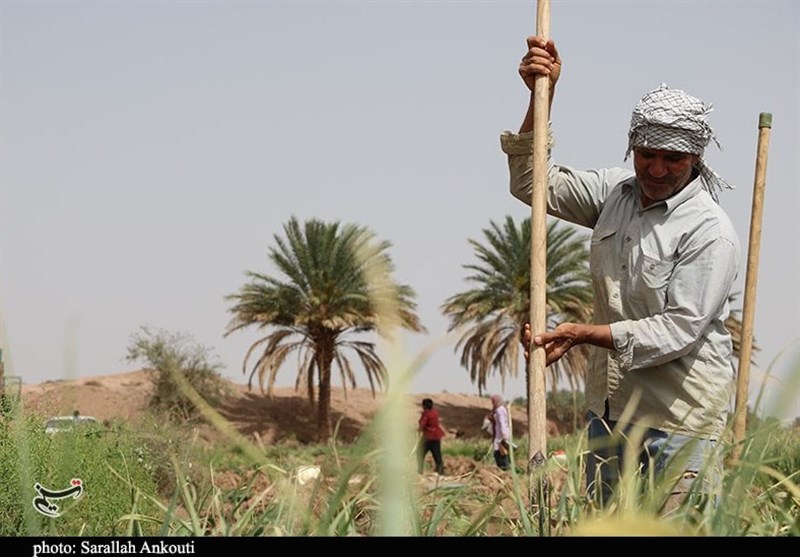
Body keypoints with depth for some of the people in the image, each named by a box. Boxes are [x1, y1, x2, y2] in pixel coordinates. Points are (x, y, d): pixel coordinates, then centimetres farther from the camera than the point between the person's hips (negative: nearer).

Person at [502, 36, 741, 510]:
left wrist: (583, 334, -23)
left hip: (679, 418, -7)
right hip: (610, 406, 7)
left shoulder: (711, 232, -14)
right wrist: (541, 97, -1)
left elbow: (679, 329, -19)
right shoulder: (614, 192, 8)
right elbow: (535, 183, 11)